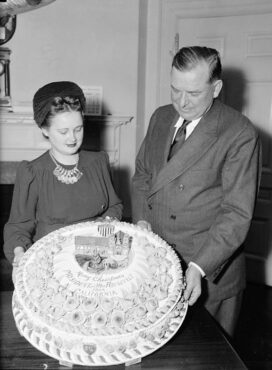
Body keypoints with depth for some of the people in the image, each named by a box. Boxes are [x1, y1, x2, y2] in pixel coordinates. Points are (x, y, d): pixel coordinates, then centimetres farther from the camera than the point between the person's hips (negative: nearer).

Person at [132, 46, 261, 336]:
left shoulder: (240, 134, -15)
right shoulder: (160, 118, 5)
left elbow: (236, 213, -17)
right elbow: (142, 174, 14)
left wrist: (198, 267, -25)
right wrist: (141, 219, -3)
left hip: (209, 272, -5)